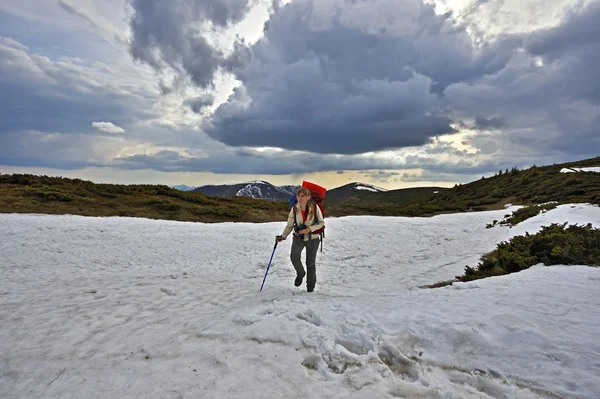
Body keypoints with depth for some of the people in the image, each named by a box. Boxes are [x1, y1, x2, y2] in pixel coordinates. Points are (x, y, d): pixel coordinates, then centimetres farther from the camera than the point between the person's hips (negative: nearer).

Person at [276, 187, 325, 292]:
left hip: (313, 238, -1)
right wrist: (283, 236, -14)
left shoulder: (315, 208, -17)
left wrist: (309, 229, -21)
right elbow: (289, 225, -1)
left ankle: (311, 284, 30)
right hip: (298, 237, 2)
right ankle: (300, 273, 12)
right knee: (294, 257, -20)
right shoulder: (294, 209, -10)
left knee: (310, 262, 5)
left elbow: (321, 223, -8)